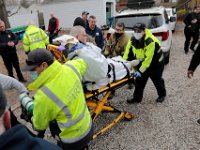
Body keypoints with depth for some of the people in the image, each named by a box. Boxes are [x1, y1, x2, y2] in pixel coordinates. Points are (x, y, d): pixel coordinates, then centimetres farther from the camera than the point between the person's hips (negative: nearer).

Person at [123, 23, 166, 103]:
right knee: (139, 80, 5)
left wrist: (140, 70, -37)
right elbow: (127, 53, -9)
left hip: (156, 63, -5)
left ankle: (162, 94, 39)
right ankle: (137, 97, 18)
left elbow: (148, 58, -35)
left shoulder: (150, 41, -33)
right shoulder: (132, 40, -12)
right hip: (142, 62, 6)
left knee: (157, 79, 12)